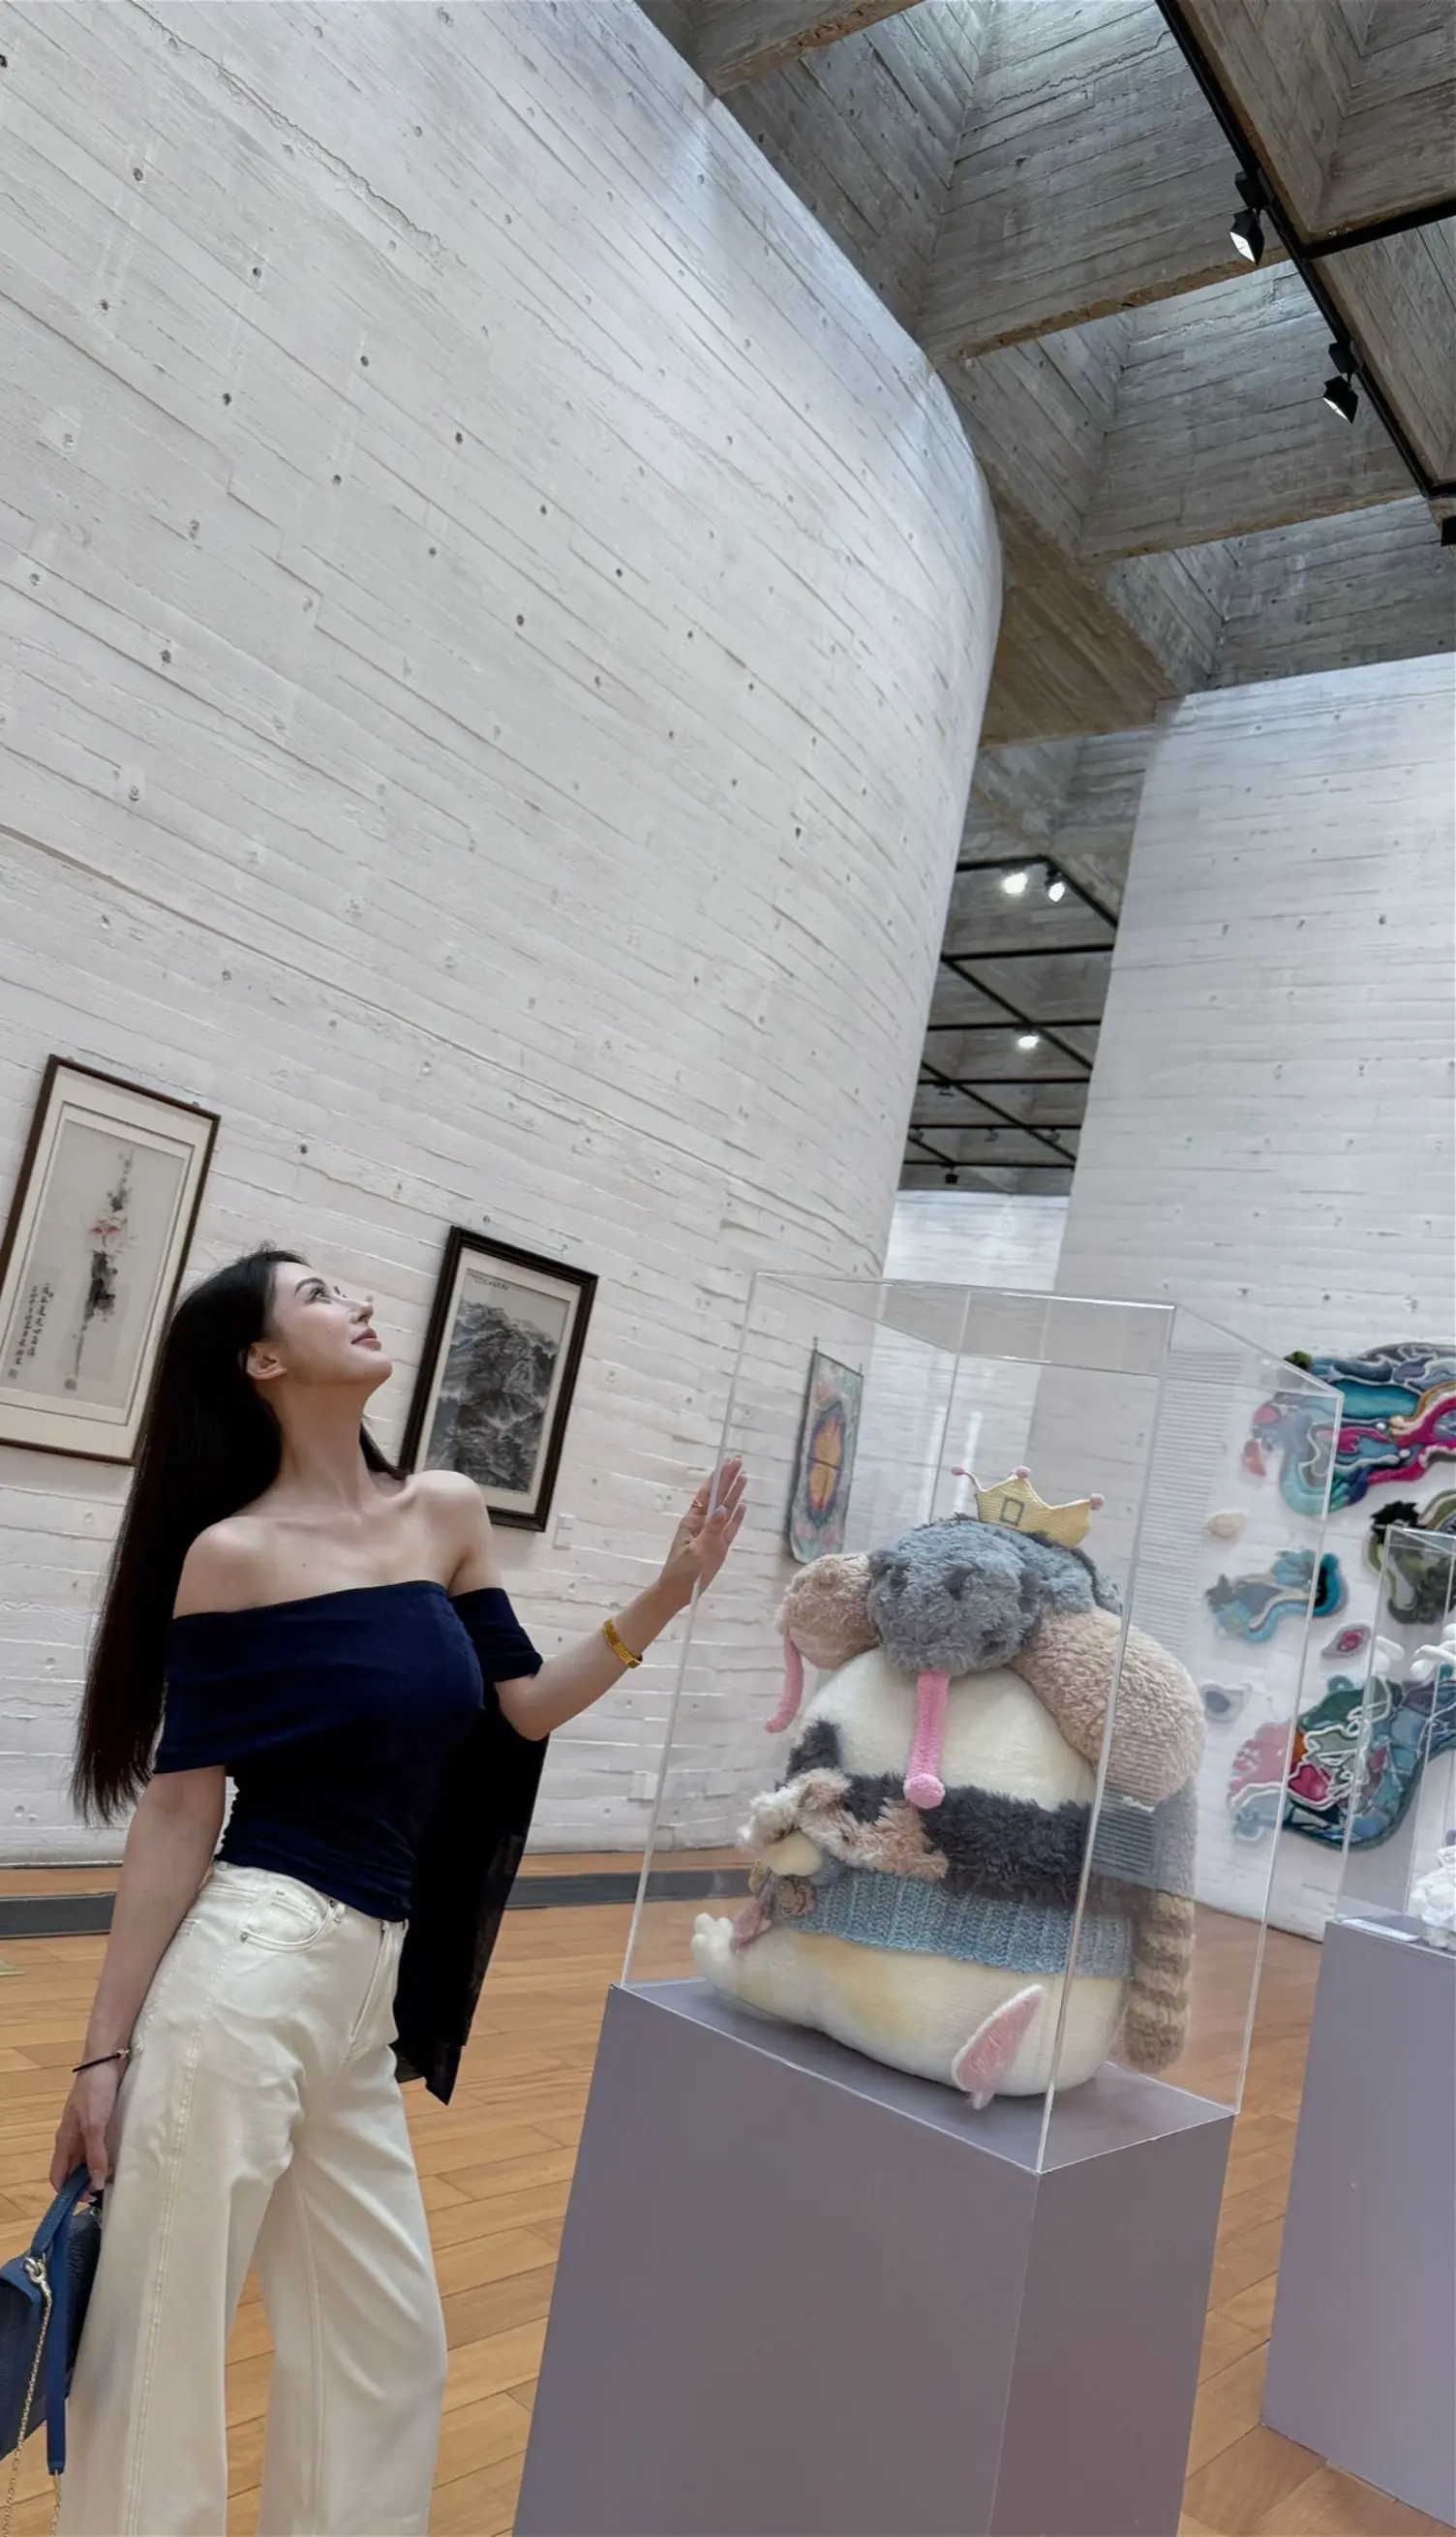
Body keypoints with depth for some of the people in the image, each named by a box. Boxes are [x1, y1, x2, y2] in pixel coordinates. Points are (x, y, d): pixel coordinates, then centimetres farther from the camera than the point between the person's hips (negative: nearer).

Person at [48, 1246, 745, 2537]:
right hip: (247, 1965, -6)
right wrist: (104, 2048, -6)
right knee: (159, 2338, 7)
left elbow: (523, 1707, 14)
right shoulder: (231, 1554, -9)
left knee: (386, 2348, 16)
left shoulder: (450, 1513, 6)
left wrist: (667, 1595, 4)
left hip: (371, 1986, 6)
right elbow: (178, 1810, -8)